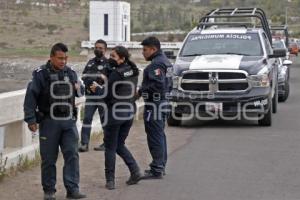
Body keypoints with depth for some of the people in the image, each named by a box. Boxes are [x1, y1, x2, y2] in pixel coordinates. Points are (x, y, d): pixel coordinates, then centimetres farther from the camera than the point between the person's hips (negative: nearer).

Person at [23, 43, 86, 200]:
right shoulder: (41, 74, -6)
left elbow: (79, 92, 22)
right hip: (49, 122, -3)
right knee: (49, 158, 4)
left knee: (72, 155, -3)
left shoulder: (71, 73, 9)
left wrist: (79, 89, -3)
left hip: (69, 122, 4)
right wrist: (31, 120, -12)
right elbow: (31, 97, -7)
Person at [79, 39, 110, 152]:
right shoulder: (90, 63, 16)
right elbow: (84, 77, 13)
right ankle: (84, 143, -3)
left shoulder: (108, 64, -3)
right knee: (87, 119, -3)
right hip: (90, 96, 5)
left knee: (105, 120, 6)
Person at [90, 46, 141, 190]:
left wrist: (96, 89, 4)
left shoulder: (117, 73, -18)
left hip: (115, 112, -7)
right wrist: (106, 82, 15)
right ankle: (135, 171, 6)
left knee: (110, 147, 4)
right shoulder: (133, 71, 6)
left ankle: (110, 180, 5)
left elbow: (107, 95, -16)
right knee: (120, 145, 19)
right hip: (129, 112, 8)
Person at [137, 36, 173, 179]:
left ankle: (156, 170, -5)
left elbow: (157, 84, -28)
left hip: (154, 105, -11)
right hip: (163, 102, 11)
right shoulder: (165, 61, 16)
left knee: (155, 137, -7)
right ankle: (160, 166, 26)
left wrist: (141, 91, -18)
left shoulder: (156, 64, -17)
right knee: (160, 135, 17)